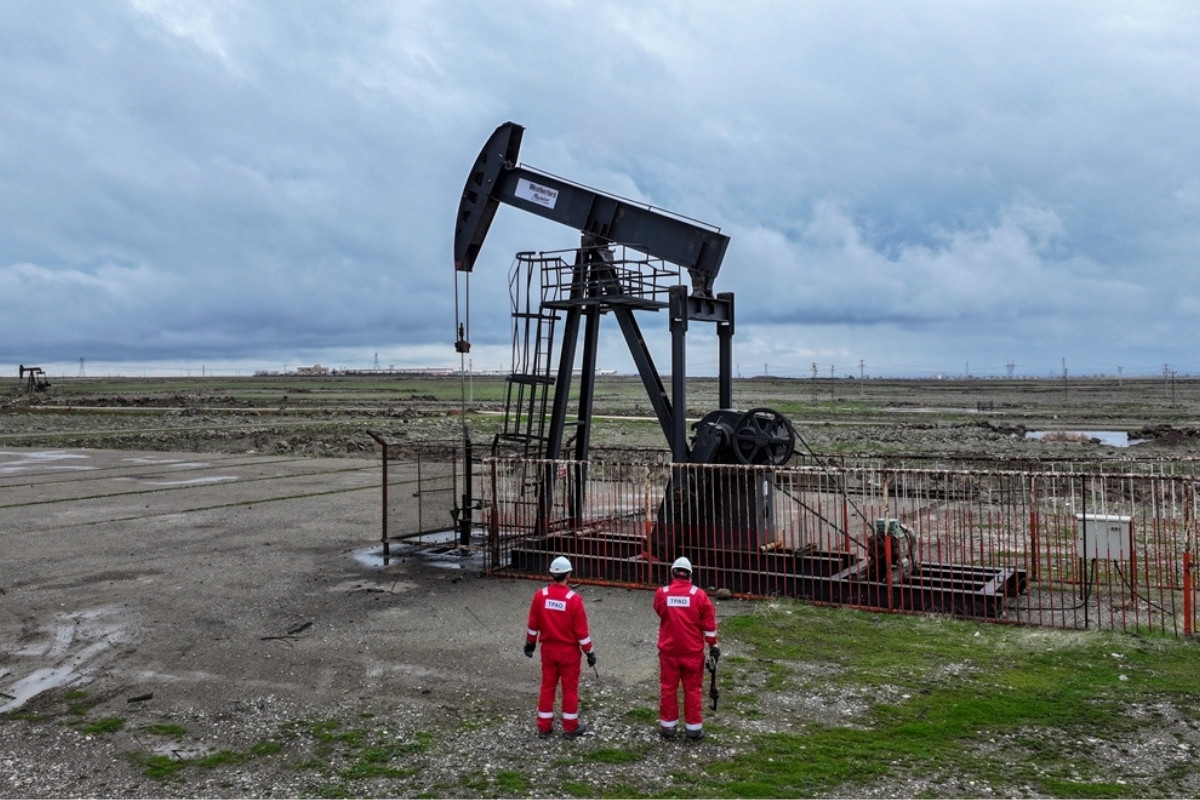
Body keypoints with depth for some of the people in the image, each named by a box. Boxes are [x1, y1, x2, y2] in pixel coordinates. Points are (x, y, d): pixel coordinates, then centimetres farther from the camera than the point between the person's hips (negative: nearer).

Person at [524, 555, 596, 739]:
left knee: (547, 686, 13)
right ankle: (571, 727, 18)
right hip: (569, 650, -3)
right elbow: (581, 630, -14)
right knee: (570, 688, 9)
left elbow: (533, 624, 2)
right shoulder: (574, 599, -19)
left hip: (548, 648, 3)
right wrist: (590, 652, -3)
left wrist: (530, 643, 17)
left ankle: (544, 727, 20)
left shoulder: (540, 595, -8)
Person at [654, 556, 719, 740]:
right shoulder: (699, 594, -10)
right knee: (693, 689, 10)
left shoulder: (661, 593, -7)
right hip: (693, 650, -1)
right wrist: (713, 645, 6)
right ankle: (693, 727, 16)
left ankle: (668, 726, 19)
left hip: (668, 649, 1)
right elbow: (709, 623, -5)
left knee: (668, 687, 12)